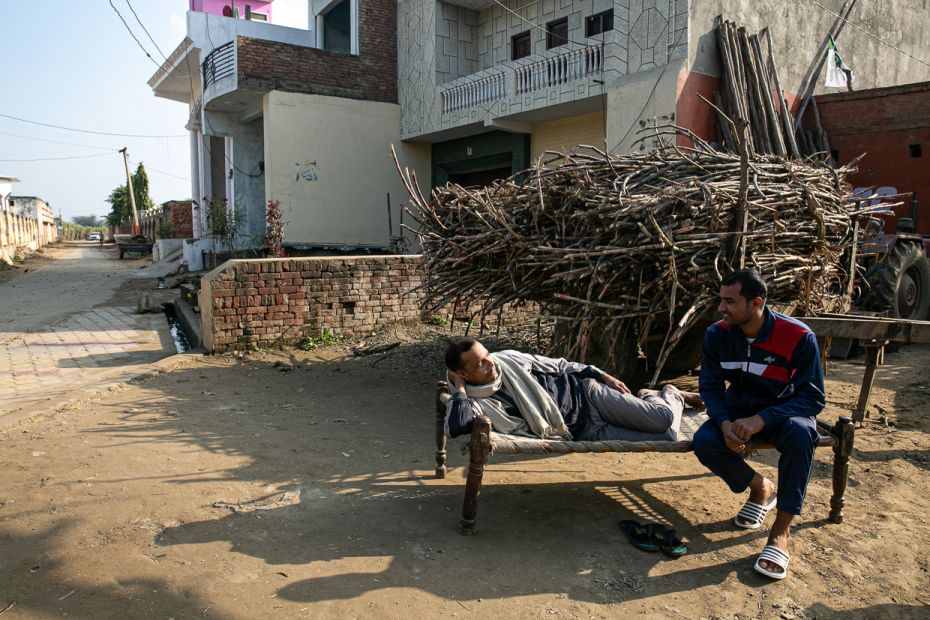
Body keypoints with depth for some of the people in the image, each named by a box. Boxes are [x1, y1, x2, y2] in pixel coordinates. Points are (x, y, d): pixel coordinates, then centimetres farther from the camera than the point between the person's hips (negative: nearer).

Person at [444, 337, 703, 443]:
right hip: (583, 432, -2)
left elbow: (558, 365, 8)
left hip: (583, 394, 3)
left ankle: (671, 394, 27)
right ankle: (647, 398, 23)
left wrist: (601, 375, 5)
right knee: (665, 435, -12)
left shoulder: (509, 360, -3)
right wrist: (459, 388, -22)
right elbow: (455, 426, -36)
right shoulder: (475, 402, -13)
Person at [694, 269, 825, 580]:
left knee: (800, 433, -38)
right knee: (704, 442, -26)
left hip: (784, 411, -3)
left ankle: (781, 532, -25)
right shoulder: (717, 335, -12)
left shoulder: (799, 337, -22)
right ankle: (760, 488, 5)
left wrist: (761, 419, -35)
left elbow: (813, 397, -20)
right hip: (738, 410, 3)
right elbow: (710, 387, -5)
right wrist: (725, 424, -26)